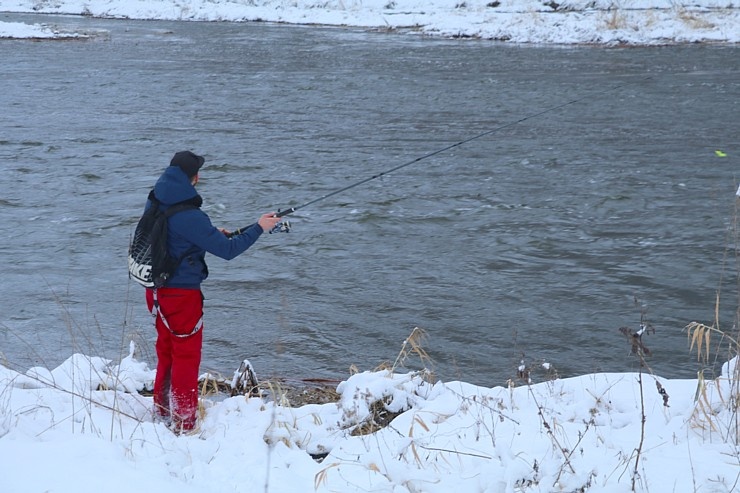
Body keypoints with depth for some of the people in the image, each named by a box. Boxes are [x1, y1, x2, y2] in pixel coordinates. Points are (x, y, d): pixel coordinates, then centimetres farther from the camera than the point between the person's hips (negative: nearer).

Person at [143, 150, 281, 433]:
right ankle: (184, 425, 10)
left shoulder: (155, 203, 1)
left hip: (156, 290, 8)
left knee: (166, 351, 22)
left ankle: (163, 411, 35)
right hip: (181, 292, -8)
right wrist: (259, 228, -10)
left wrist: (212, 234, 13)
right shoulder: (189, 216, -25)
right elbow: (227, 251, -20)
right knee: (186, 356, 4)